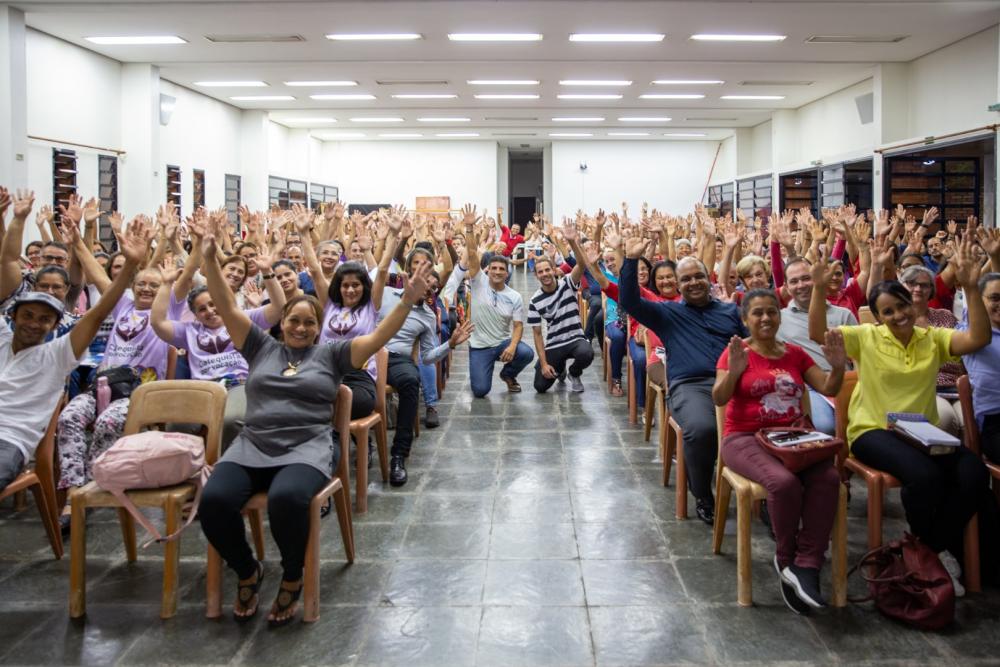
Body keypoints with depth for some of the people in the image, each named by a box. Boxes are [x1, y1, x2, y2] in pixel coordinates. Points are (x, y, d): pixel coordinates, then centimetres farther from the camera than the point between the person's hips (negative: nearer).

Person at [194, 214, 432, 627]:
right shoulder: (261, 347, 21)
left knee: (286, 499, -37)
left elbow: (377, 338, 4)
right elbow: (227, 308, 14)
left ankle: (292, 579, -7)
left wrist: (407, 302, -10)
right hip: (253, 445, 3)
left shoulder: (331, 355, 16)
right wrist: (210, 259, 3)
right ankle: (248, 572, 2)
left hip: (308, 447, -2)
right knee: (214, 501, -27)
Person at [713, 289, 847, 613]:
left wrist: (837, 367, -9)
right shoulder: (736, 352, 1)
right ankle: (786, 559, -9)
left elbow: (828, 389, 10)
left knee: (828, 477, -27)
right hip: (745, 438, -4)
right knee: (784, 482, -34)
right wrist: (733, 372, -30)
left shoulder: (795, 353, 14)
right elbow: (718, 399, -11)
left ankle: (806, 566, -22)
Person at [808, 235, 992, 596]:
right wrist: (819, 288, -21)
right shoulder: (866, 337, 2)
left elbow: (979, 339, -7)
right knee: (925, 474, -32)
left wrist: (971, 288, -16)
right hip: (874, 431, -4)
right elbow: (817, 333, -9)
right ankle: (933, 549, -3)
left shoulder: (932, 338, 8)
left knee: (974, 473, -23)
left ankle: (939, 548, -3)